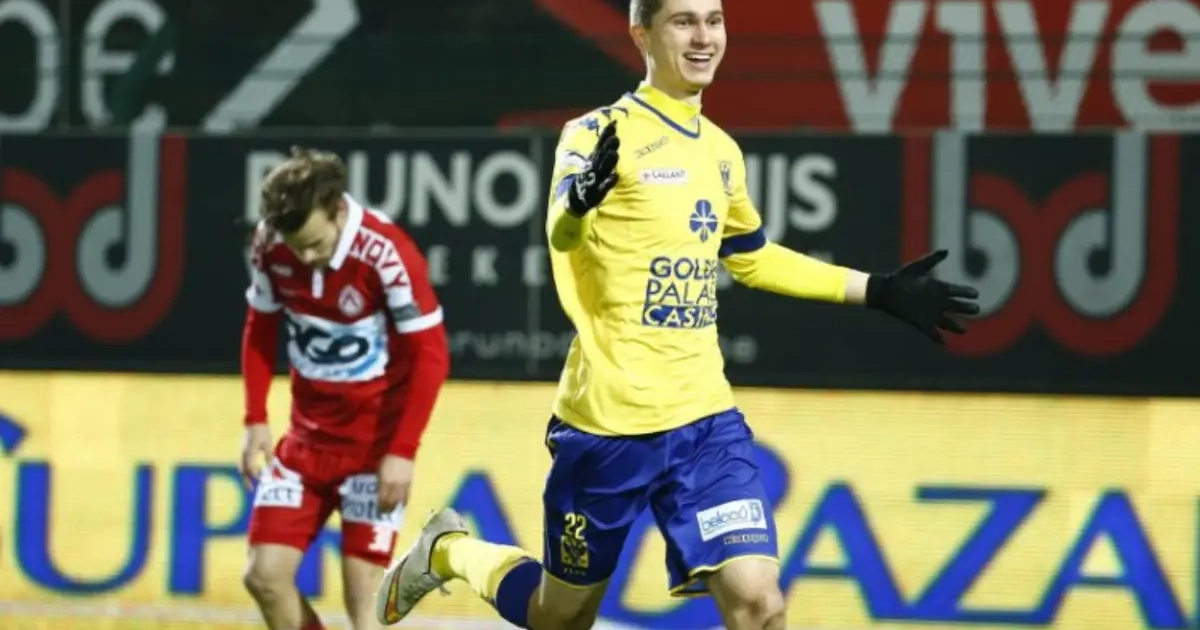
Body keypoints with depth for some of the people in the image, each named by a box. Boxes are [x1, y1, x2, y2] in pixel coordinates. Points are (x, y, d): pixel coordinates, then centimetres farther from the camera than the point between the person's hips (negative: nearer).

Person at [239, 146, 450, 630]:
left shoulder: (386, 253, -23)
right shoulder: (270, 244, -8)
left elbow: (430, 354, -17)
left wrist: (403, 452, -20)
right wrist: (256, 420, 1)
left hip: (376, 440, -5)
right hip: (307, 437, 5)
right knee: (265, 575, -1)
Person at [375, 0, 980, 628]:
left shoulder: (721, 150, 10)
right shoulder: (602, 132, -12)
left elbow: (752, 258, 28)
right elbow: (561, 236, -31)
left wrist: (879, 291, 27)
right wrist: (581, 202, -55)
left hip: (705, 419, 5)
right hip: (608, 418, -5)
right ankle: (448, 551, 41)